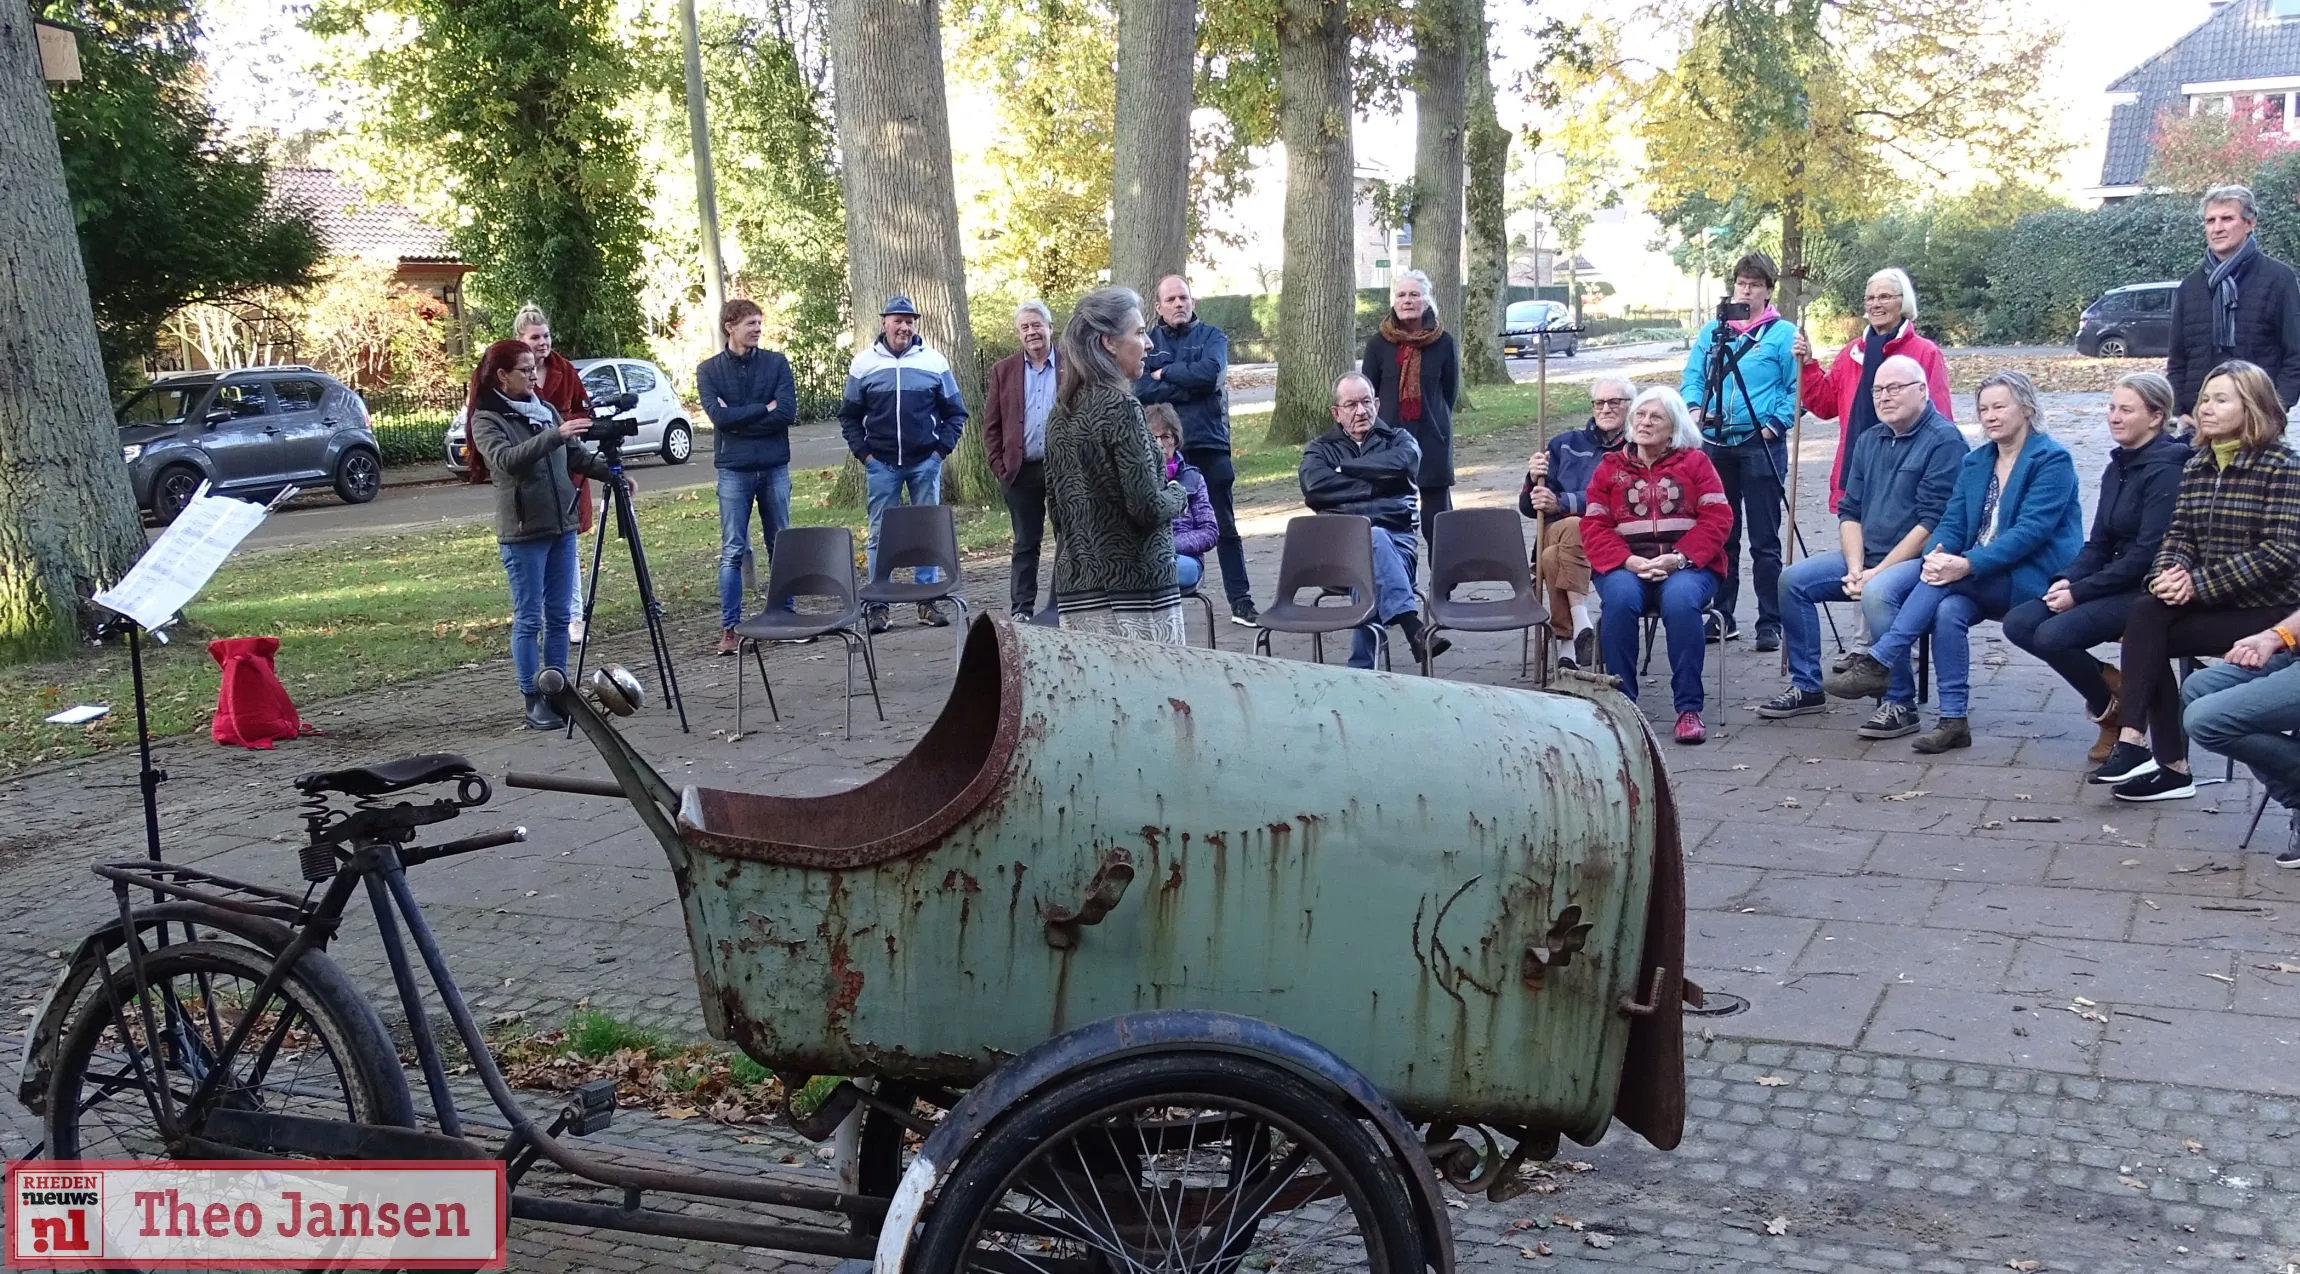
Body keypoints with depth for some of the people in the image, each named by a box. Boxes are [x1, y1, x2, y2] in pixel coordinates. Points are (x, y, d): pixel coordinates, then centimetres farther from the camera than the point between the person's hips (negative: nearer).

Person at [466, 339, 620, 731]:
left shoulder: (545, 409, 12)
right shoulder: (486, 419, -7)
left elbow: (577, 455, 17)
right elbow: (507, 459, -24)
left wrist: (613, 474, 3)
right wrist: (554, 435, -32)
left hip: (562, 525, 6)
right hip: (523, 533, -6)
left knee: (559, 615, 9)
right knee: (529, 619, -2)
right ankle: (533, 701, 4)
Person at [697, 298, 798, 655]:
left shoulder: (776, 363, 4)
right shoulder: (709, 370, 2)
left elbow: (788, 412, -9)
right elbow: (720, 416, -12)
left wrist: (739, 418, -10)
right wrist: (765, 409, -9)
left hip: (774, 468, 2)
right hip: (734, 471, -2)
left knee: (780, 547, 10)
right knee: (732, 552, -3)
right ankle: (729, 629, -1)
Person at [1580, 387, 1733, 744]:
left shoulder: (1695, 462, 14)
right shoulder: (1610, 467, 16)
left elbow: (1717, 518, 2)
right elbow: (1593, 526, 5)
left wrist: (1679, 558, -14)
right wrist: (1629, 561, -14)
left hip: (1686, 565, -1)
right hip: (1626, 566, 1)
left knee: (1680, 600, -36)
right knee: (1619, 599, -35)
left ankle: (1690, 708, -27)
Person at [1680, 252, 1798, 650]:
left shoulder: (1783, 334, 0)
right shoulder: (1711, 331, 13)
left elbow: (1797, 388, -3)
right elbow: (1692, 376, 12)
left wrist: (1776, 424, -14)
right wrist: (1693, 407, -7)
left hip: (1761, 446, -4)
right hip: (1715, 444, 4)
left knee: (1764, 540, -2)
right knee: (1719, 535, 10)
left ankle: (1770, 624, 4)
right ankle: (1722, 616, 19)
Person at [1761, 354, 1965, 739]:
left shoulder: (1944, 440, -10)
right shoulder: (1871, 440, 14)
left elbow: (1932, 522, -17)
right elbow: (1849, 511, 11)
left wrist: (1877, 572, -18)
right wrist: (1855, 568, -5)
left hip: (1919, 559, -8)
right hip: (1867, 556, 8)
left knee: (1878, 593, -36)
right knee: (1793, 580, -7)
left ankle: (1900, 704, -24)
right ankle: (1806, 688, 3)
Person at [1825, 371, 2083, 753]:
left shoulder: (2052, 460, -7)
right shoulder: (1974, 461, 14)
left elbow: (2031, 530, -19)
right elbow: (1952, 522, 5)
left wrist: (1968, 564, -29)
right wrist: (1936, 556, -19)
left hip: (2034, 582, -5)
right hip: (1983, 583, 5)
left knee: (1947, 578, -30)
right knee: (1948, 611, -29)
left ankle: (1879, 662, -30)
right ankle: (1953, 721, -25)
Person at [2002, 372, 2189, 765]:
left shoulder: (2166, 470, -14)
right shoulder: (2118, 467, 12)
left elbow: (2147, 553, -20)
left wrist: (2080, 592, -19)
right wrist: (2067, 580, -7)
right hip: (2115, 582, 9)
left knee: (2053, 636, -25)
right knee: (2018, 624, -8)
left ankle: (2113, 706, 1)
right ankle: (2112, 684, 3)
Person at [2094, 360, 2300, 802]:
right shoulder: (2197, 466, 10)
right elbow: (2179, 535, 7)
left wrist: (2197, 583, -22)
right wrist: (2169, 573, -16)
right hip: (2210, 600, 6)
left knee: (2146, 633, -22)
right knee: (2145, 613, -23)